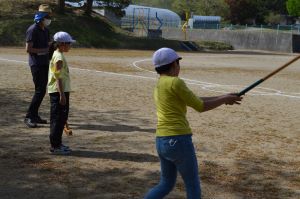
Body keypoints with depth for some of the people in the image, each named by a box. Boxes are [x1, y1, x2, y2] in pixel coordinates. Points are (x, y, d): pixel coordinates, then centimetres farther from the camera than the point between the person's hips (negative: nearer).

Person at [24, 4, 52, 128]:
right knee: (40, 91, -12)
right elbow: (28, 49, -16)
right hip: (36, 65, -8)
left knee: (42, 90, 9)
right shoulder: (33, 30, -12)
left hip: (45, 64, 8)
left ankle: (34, 115, 17)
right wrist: (45, 50, -17)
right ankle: (28, 117, -6)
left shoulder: (46, 30, 14)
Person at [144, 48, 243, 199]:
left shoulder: (159, 85, 15)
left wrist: (223, 98, 16)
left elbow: (195, 100, 17)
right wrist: (225, 99, 8)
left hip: (162, 142, 9)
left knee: (166, 185, 20)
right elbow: (200, 107, -6)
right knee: (193, 186, 8)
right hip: (178, 141, -8)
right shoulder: (175, 82, -11)